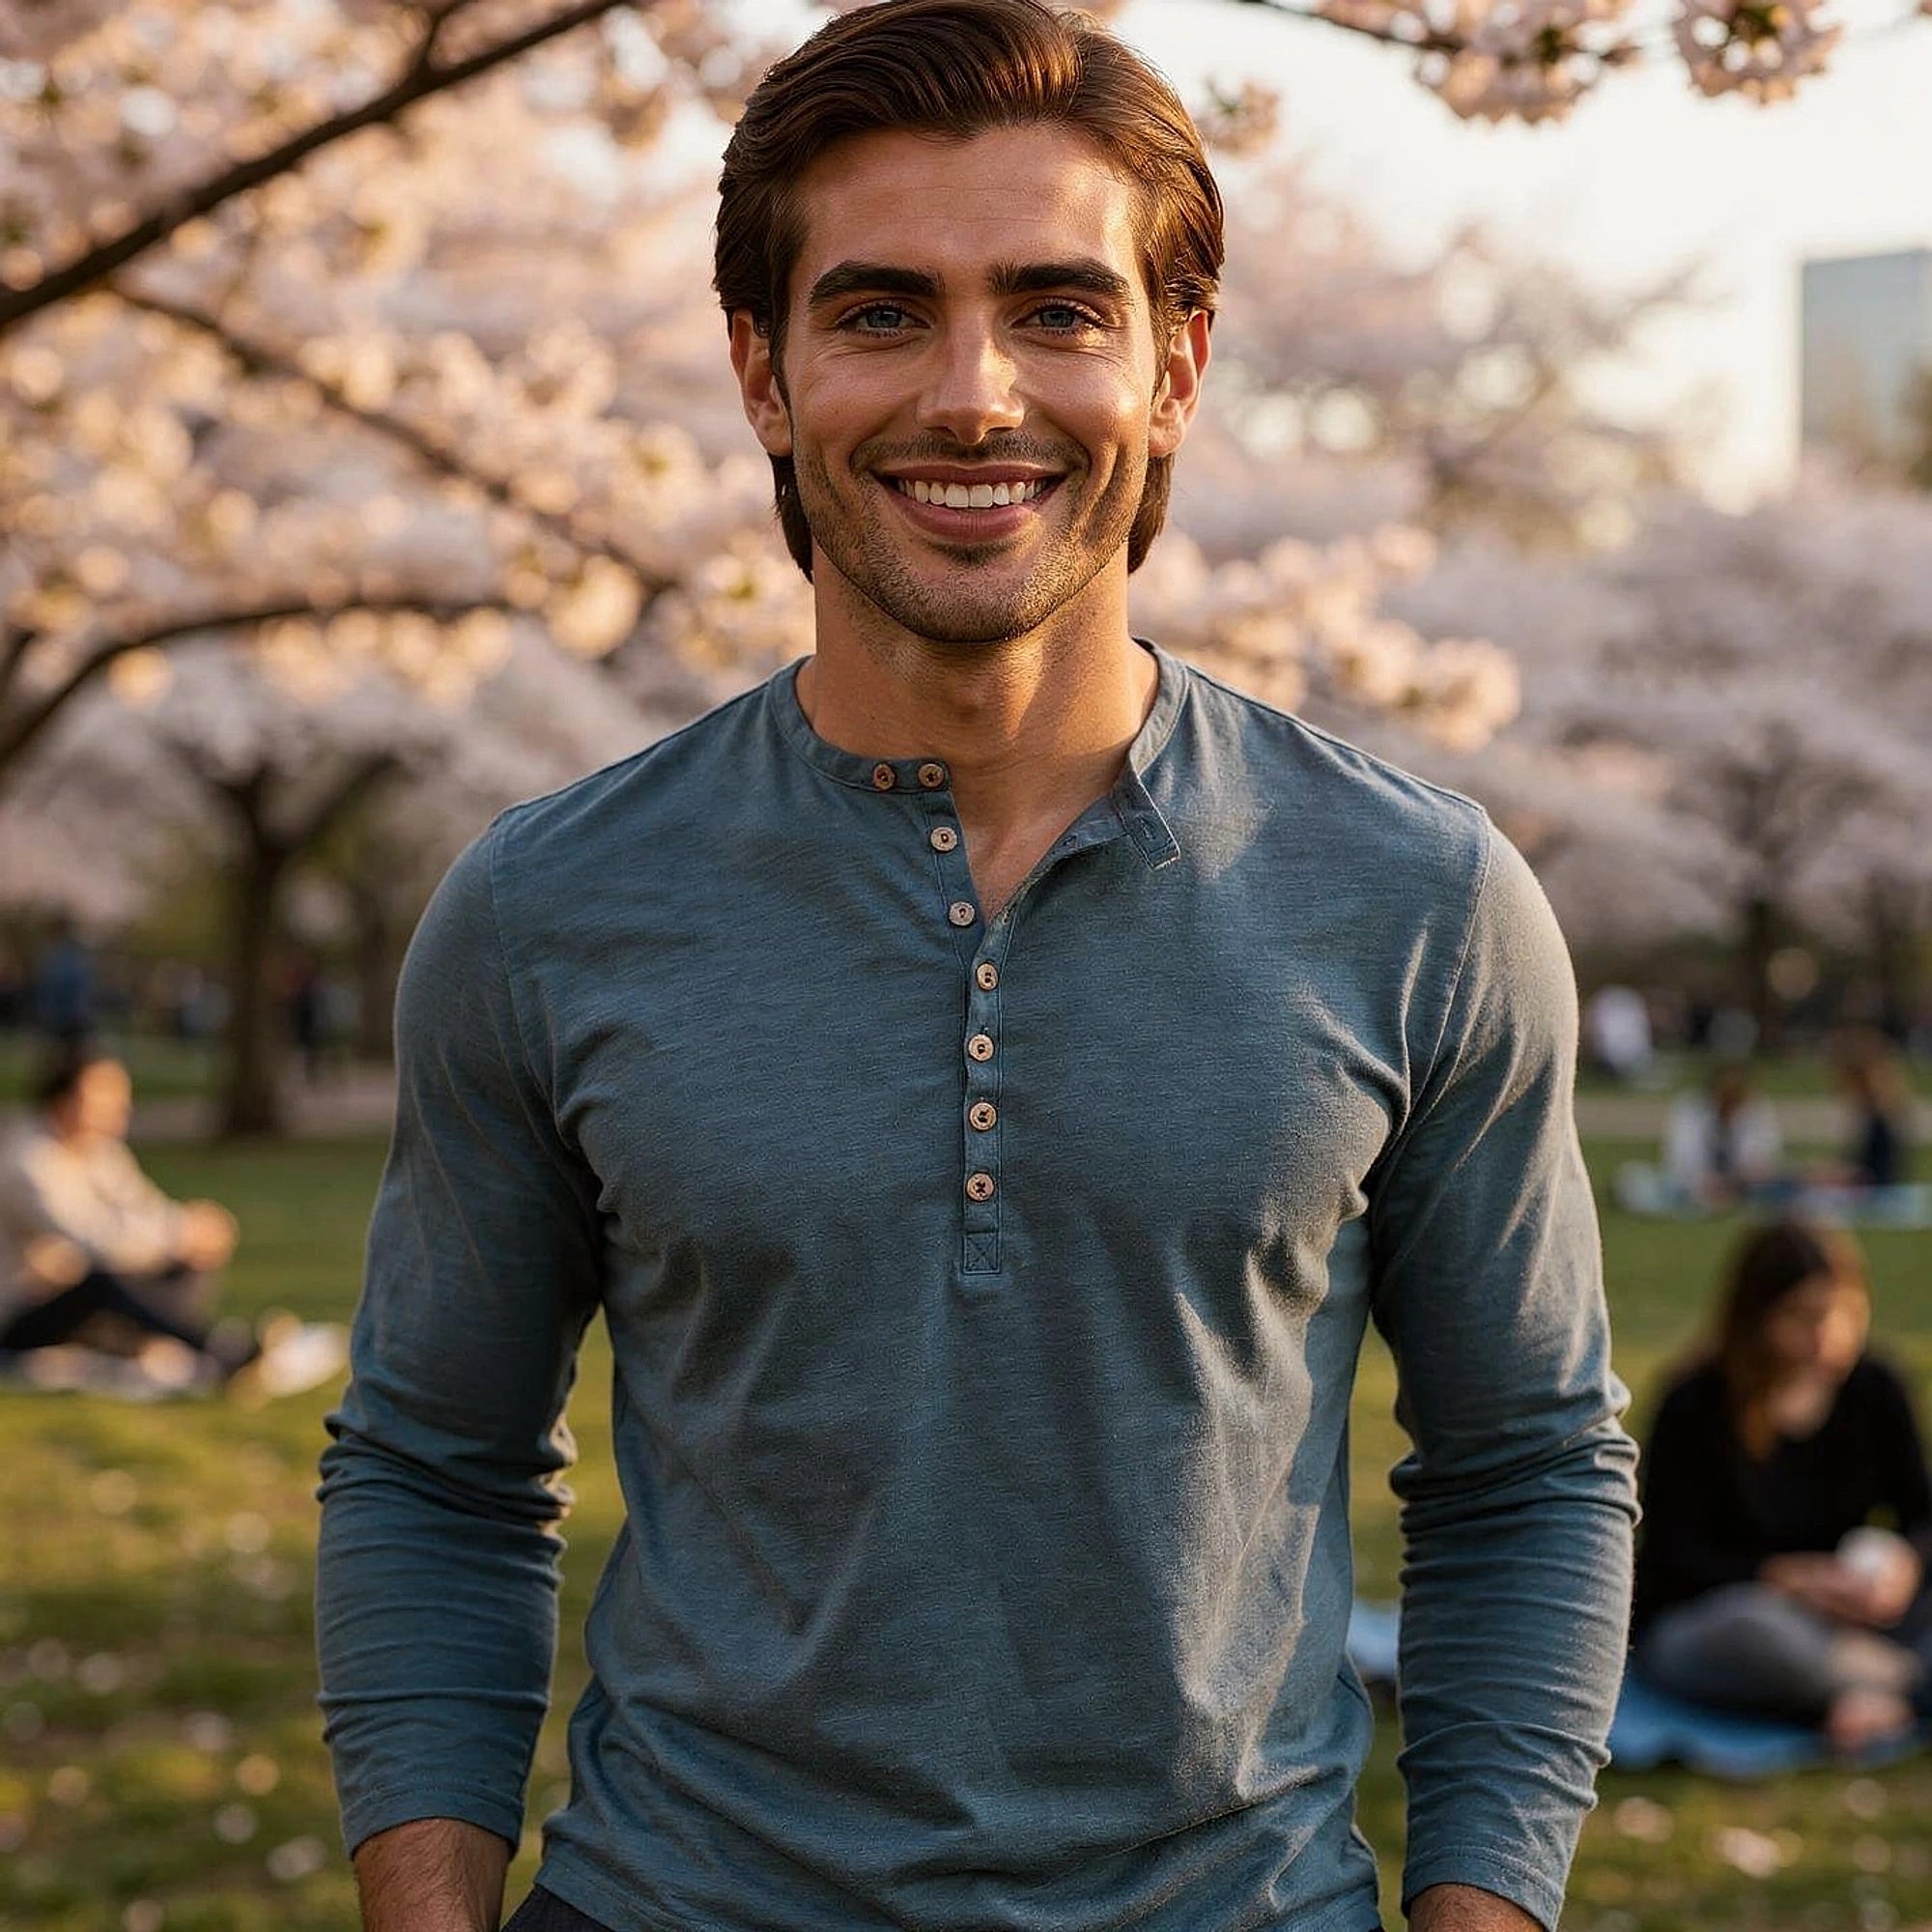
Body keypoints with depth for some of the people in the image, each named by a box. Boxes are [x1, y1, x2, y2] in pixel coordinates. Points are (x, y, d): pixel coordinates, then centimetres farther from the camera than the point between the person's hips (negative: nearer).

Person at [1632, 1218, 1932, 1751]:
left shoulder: (1874, 1391, 2)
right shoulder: (1695, 1407, -12)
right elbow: (1673, 1558, -13)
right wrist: (1790, 1578, -27)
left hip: (1846, 1611, 5)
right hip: (1696, 1622, -5)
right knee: (1752, 1629, -40)